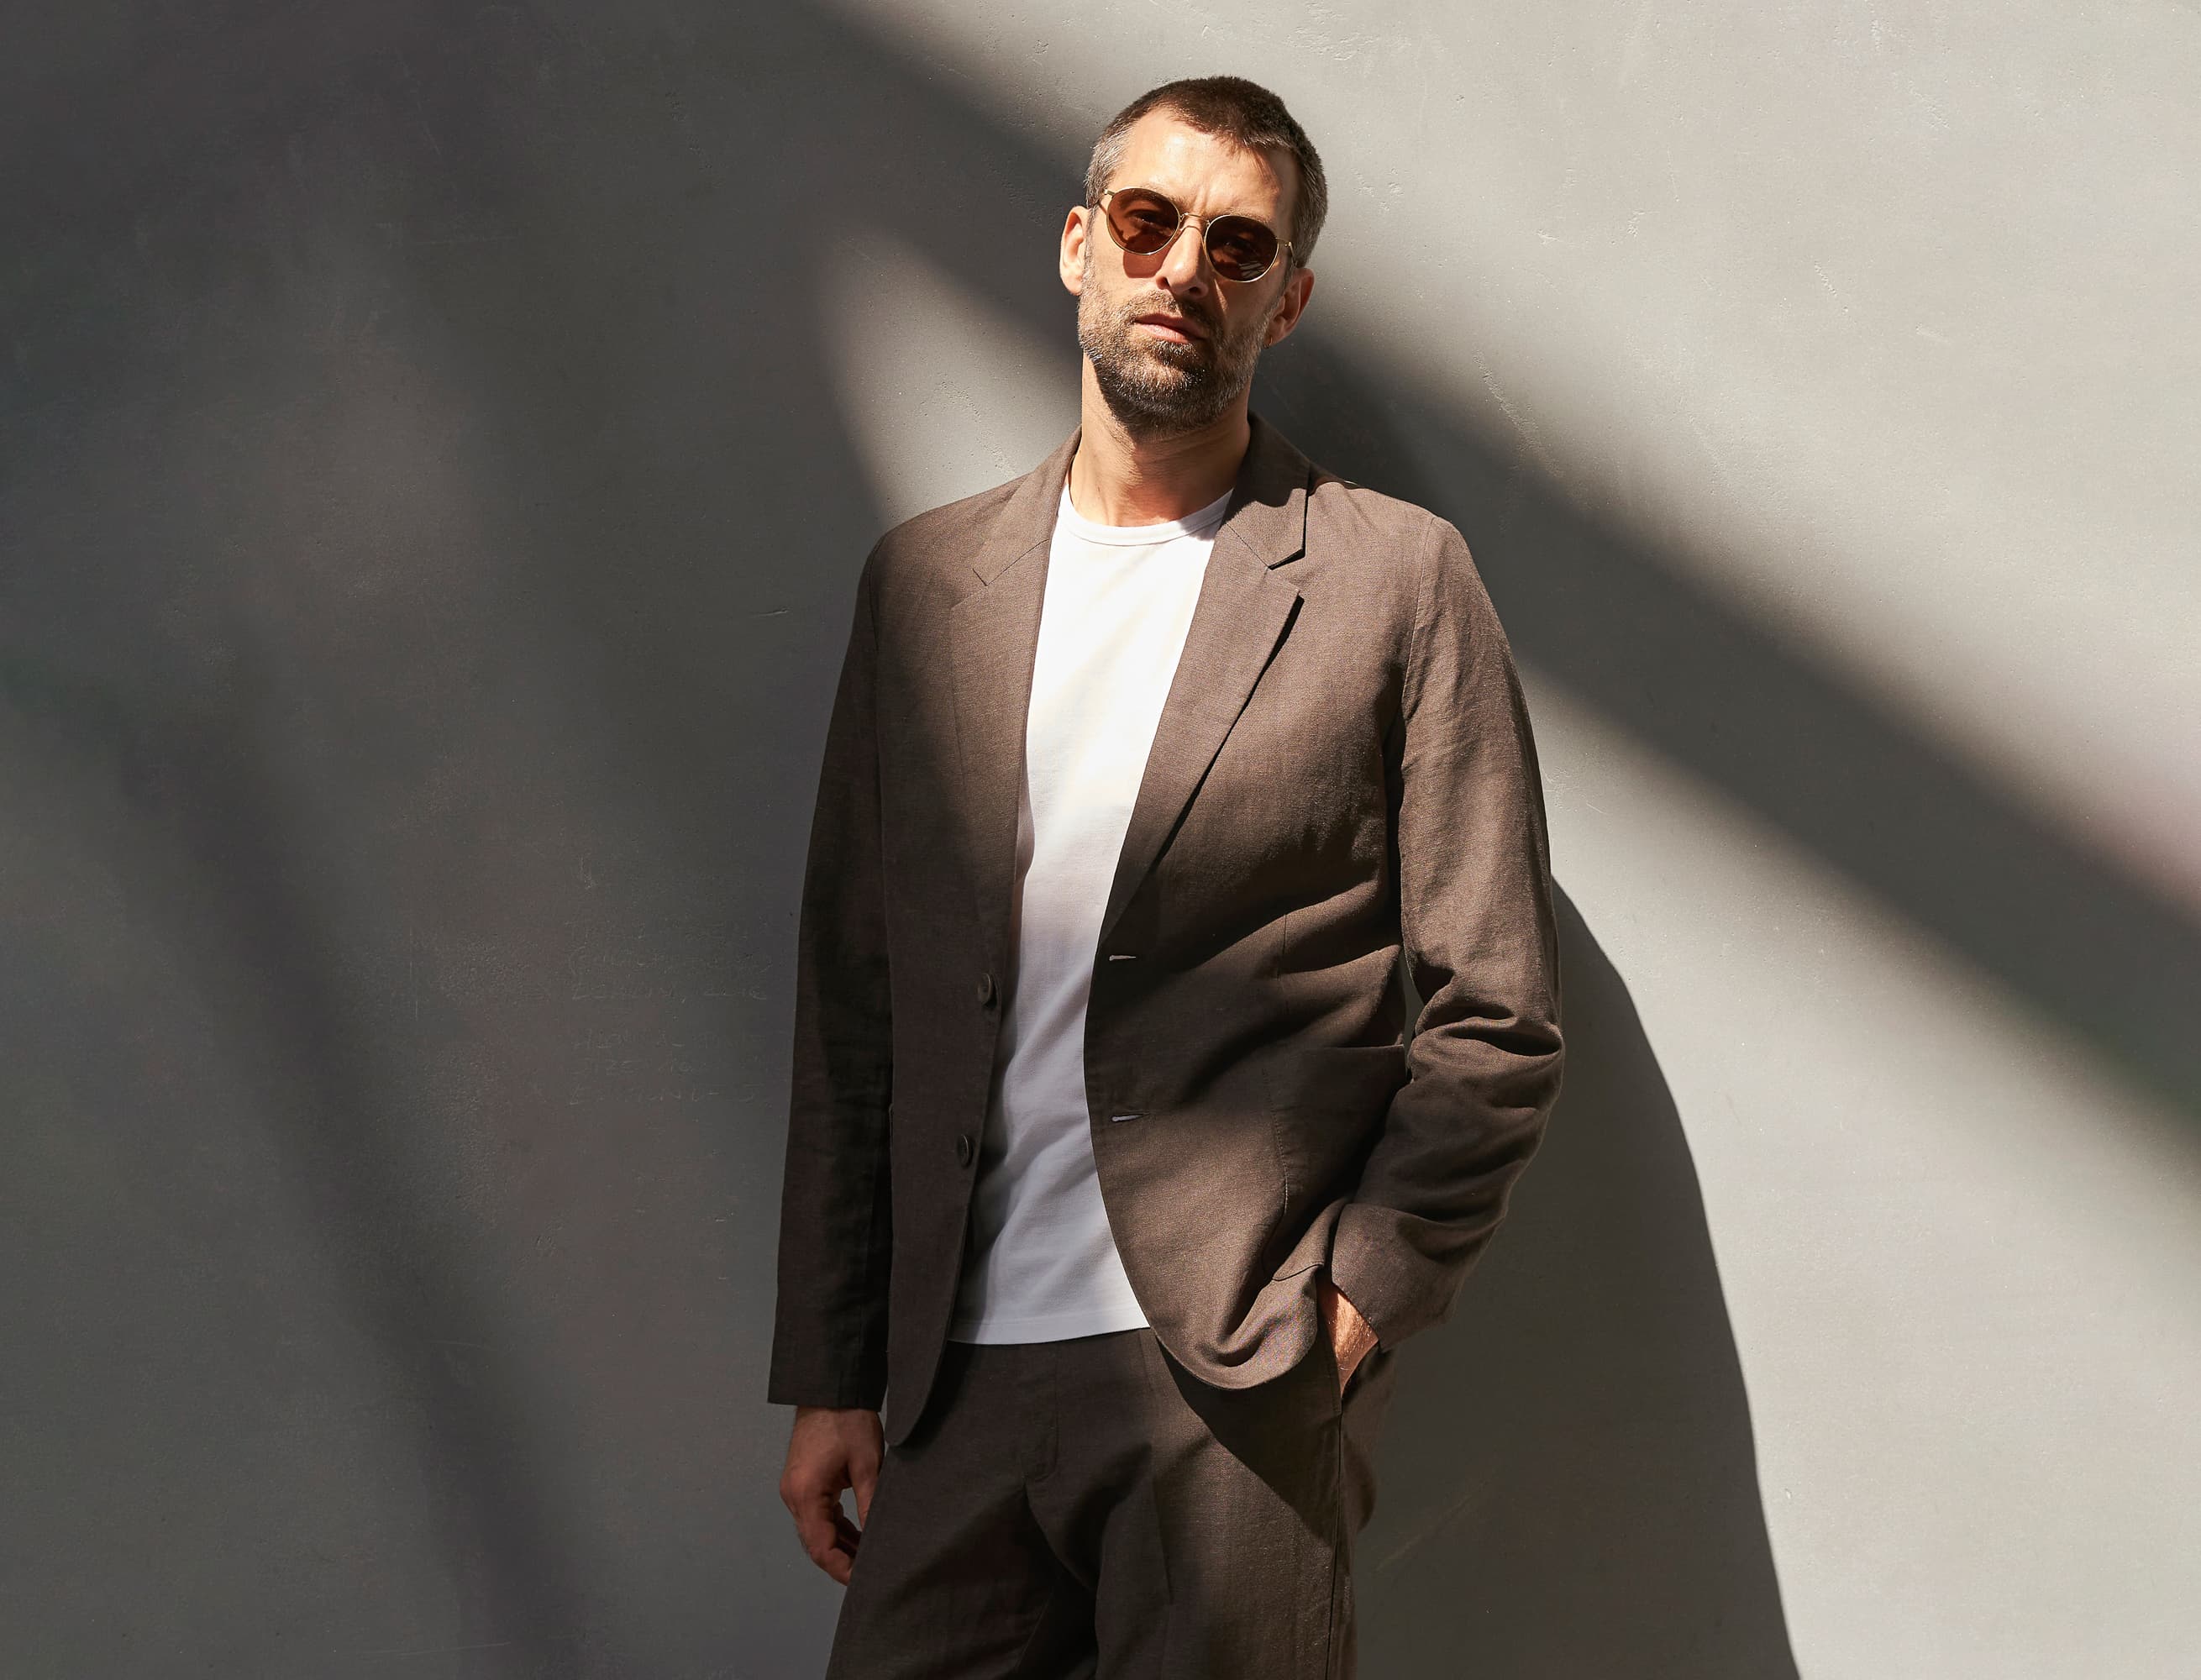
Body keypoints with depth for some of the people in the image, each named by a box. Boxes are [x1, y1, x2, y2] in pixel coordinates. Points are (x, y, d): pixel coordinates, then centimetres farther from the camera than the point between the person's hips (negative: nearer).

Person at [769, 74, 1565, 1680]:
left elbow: (1499, 1017, 1)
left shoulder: (1396, 580, 1)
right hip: (960, 1375, 3)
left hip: (1237, 1382, -3)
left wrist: (1354, 1307, -8)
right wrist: (829, 1375, 9)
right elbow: (852, 996, 11)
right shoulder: (923, 579, 11)